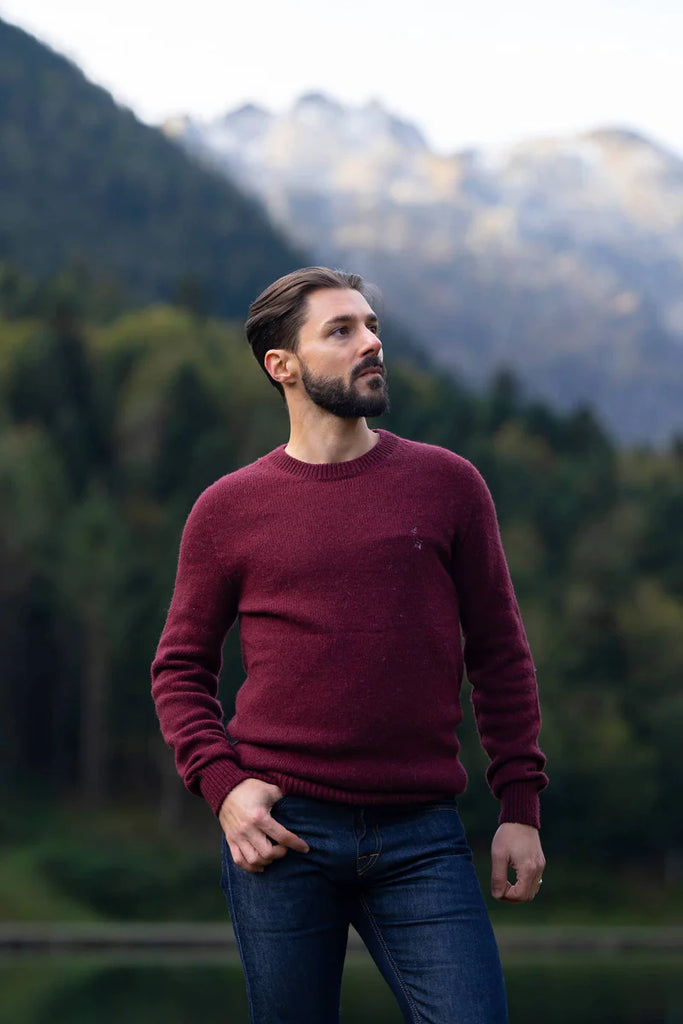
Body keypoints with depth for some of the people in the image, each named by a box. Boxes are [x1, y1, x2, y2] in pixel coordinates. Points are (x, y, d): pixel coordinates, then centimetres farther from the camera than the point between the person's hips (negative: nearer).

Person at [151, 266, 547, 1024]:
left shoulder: (447, 484, 7)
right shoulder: (229, 509, 5)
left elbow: (500, 655, 9)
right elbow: (181, 666, 10)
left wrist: (521, 806, 4)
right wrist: (221, 784, -6)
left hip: (420, 836, 1)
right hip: (281, 831, 0)